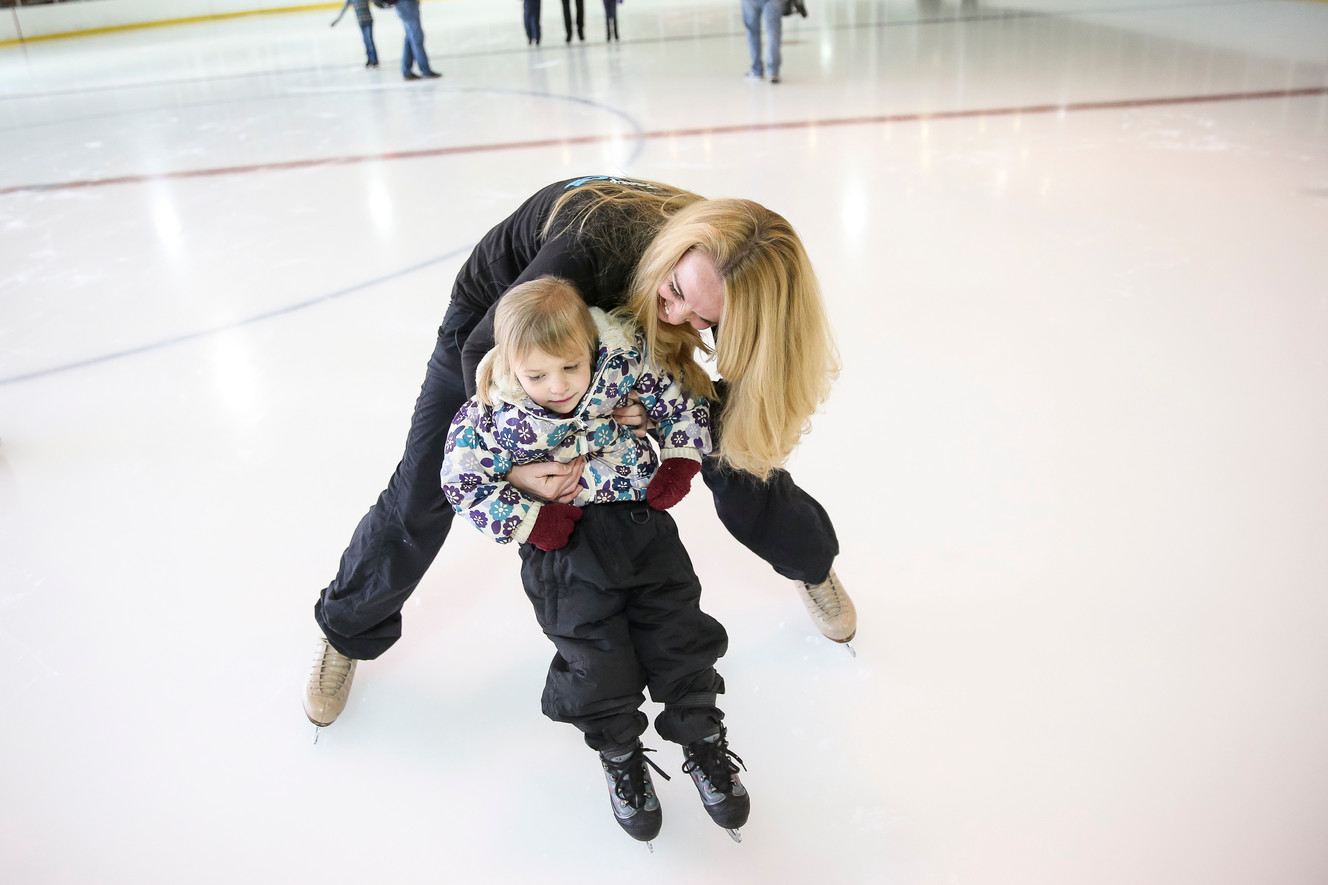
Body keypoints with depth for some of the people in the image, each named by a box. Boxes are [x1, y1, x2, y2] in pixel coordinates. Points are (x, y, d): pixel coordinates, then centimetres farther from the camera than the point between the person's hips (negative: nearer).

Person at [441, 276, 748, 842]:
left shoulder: (624, 363, -13)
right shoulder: (491, 416, -17)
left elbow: (679, 401, 1)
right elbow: (464, 484, -7)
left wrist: (677, 467, -8)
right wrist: (530, 520, -14)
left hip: (642, 522, 2)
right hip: (564, 545, -1)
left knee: (679, 636, 6)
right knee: (596, 657, 3)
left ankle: (703, 741, 31)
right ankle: (620, 754, 32)